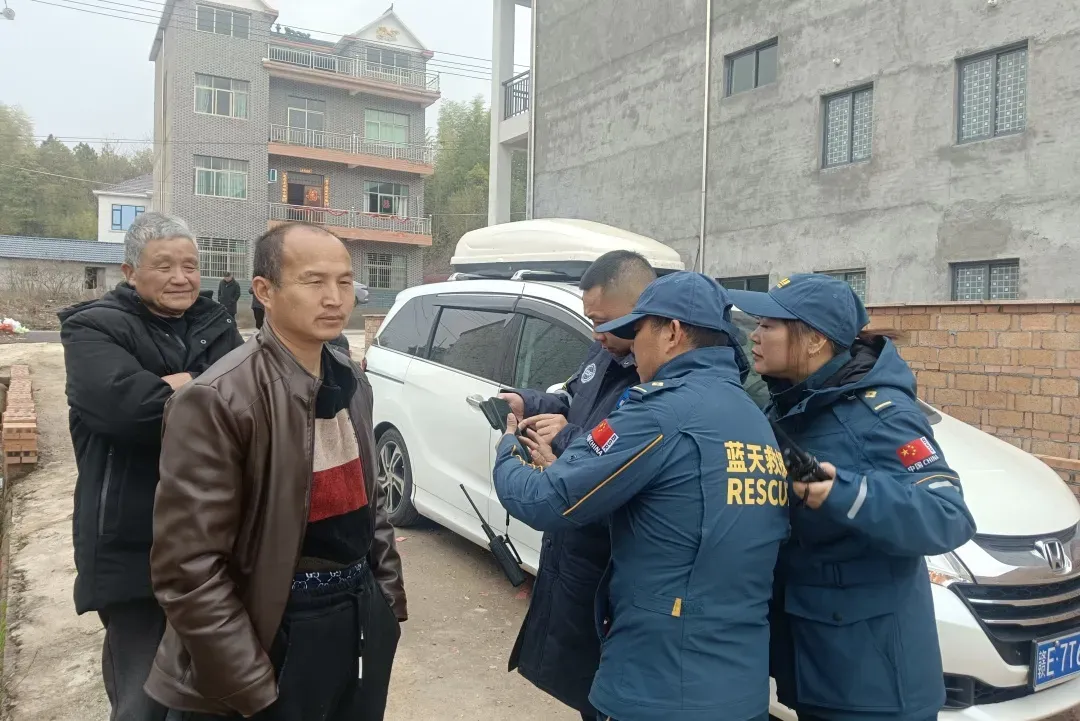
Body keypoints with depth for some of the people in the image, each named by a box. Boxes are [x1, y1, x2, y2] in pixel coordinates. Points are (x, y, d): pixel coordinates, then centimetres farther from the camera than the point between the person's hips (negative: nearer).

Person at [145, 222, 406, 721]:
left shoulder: (351, 380, 4)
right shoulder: (217, 400, -19)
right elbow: (188, 568, -19)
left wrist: (389, 595, 10)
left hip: (363, 618, 7)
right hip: (278, 634, -6)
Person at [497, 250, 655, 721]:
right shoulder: (605, 353, 5)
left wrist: (567, 438, -28)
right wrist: (527, 403, 4)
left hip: (604, 564, -9)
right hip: (567, 542, 9)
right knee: (568, 671, 26)